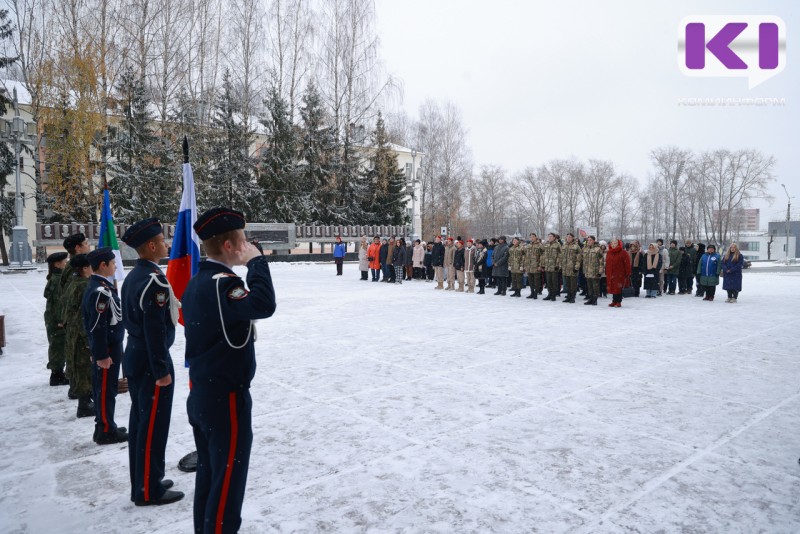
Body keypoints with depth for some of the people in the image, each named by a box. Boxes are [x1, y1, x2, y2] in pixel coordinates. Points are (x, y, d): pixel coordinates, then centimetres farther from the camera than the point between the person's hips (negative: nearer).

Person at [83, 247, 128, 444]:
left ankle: (105, 427, 27)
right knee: (106, 390, -1)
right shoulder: (101, 291, -21)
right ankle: (106, 432, 9)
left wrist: (98, 351, 22)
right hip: (107, 348, -10)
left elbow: (92, 323, 18)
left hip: (108, 347, 10)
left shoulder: (99, 287, 11)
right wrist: (102, 355, -21)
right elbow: (97, 327, -24)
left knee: (103, 389, 17)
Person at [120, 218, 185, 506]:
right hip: (151, 363, -10)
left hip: (135, 359, 10)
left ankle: (142, 481, 30)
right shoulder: (154, 280, -22)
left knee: (139, 422, 17)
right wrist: (162, 370, -19)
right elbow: (155, 330, -24)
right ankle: (148, 490, 12)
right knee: (153, 426, 1)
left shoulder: (133, 276, 9)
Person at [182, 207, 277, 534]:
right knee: (227, 484, 3)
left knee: (209, 477, 21)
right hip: (226, 399, -10)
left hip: (202, 395, 10)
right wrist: (256, 261, -27)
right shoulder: (221, 282, -22)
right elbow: (263, 305, -40)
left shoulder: (196, 283, 9)